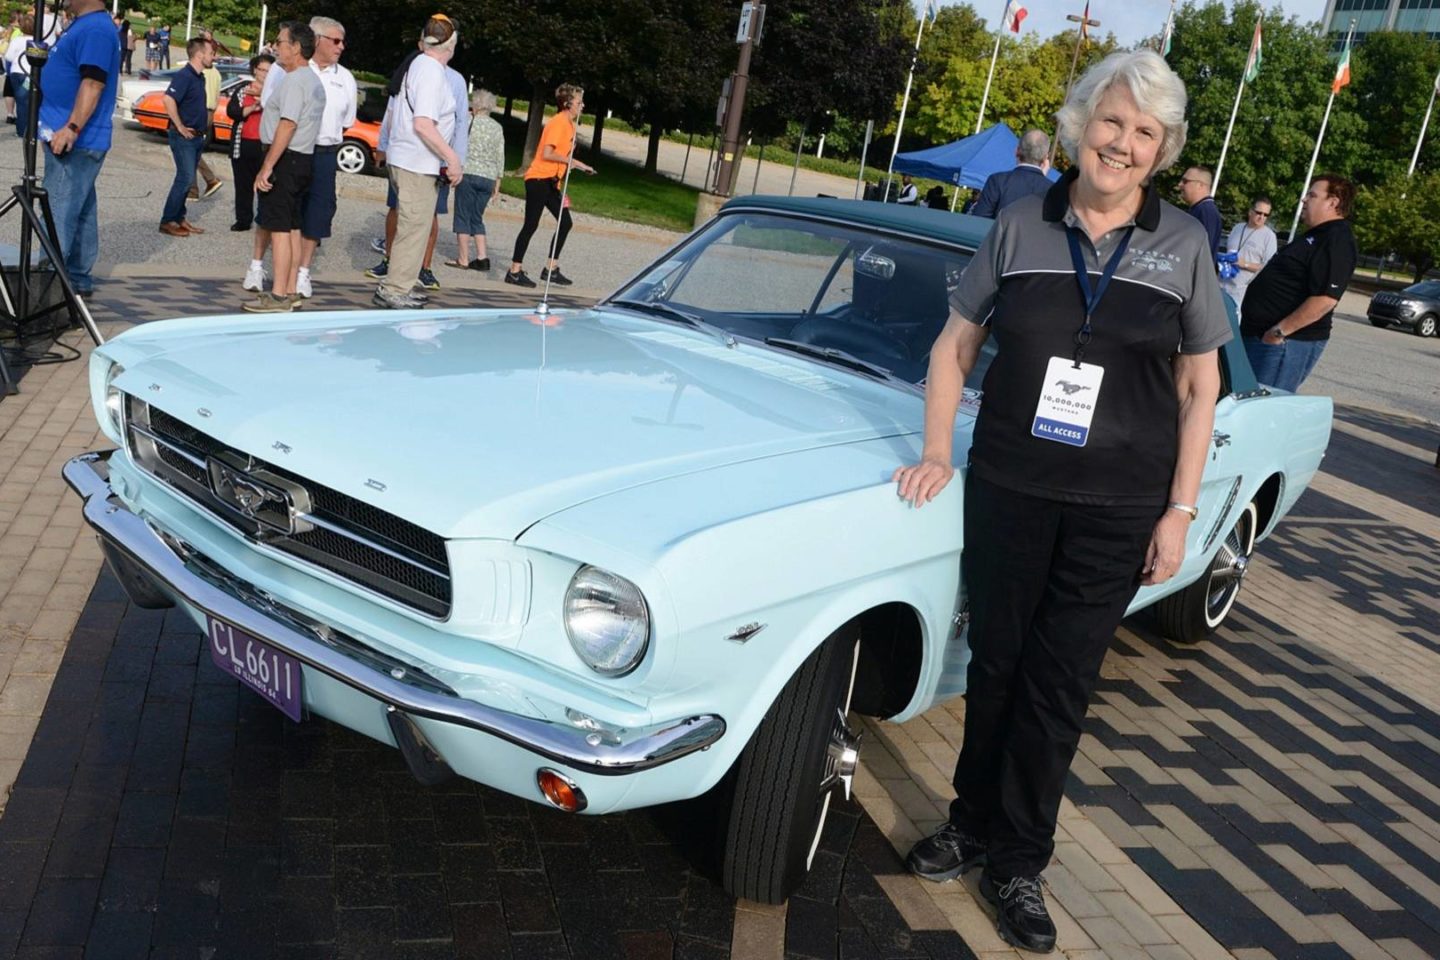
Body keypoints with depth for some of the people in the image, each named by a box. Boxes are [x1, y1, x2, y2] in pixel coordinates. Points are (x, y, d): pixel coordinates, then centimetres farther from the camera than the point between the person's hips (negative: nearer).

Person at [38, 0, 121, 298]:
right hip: (72, 141, 11)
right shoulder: (82, 25, 17)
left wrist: (71, 128, -28)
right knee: (80, 212, 13)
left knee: (59, 215, -9)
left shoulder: (96, 29, -16)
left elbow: (93, 84, -24)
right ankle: (77, 278, 19)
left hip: (76, 142, -11)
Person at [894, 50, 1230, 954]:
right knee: (997, 665, 13)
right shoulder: (1021, 223, -1)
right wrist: (938, 451, -4)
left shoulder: (1184, 244, -2)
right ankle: (973, 823, 33)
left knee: (1059, 685, 7)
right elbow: (958, 342, 5)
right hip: (1008, 488, 1)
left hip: (1118, 506, -1)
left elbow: (1199, 387, 1)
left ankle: (1018, 863, 23)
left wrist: (1179, 511, -3)